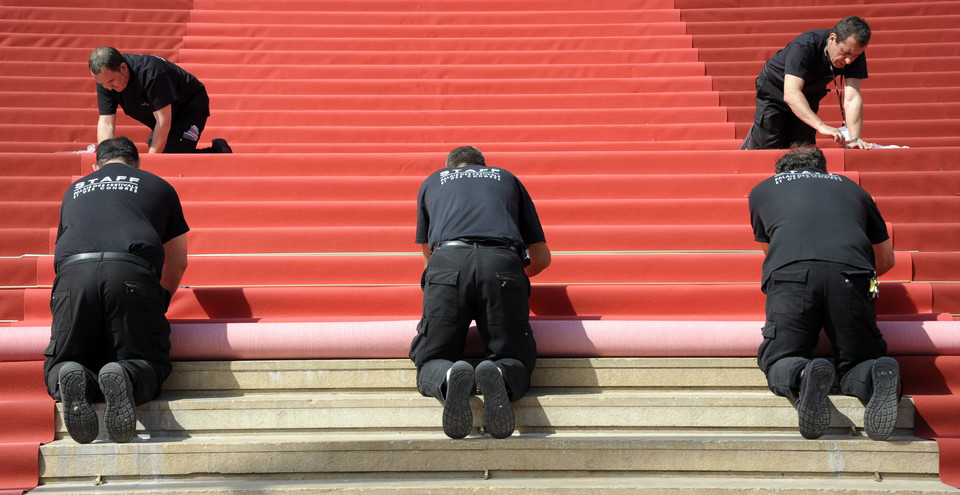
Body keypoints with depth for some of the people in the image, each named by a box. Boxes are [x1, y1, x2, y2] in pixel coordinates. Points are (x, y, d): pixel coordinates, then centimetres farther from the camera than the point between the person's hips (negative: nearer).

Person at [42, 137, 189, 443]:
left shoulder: (75, 189, 36)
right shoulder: (158, 186, 30)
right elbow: (178, 262, 35)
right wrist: (161, 301, 53)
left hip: (73, 271, 2)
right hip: (132, 271, -1)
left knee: (60, 365, 15)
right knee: (149, 365, 9)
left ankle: (72, 380, -22)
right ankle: (126, 378, -27)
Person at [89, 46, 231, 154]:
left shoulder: (150, 72, -37)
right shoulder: (105, 78, -16)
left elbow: (164, 123, -35)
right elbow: (106, 123, -17)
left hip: (191, 107, -8)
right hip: (162, 114, 8)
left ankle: (217, 151, 2)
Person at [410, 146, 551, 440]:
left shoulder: (432, 181, 36)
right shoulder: (506, 178, 36)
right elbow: (542, 257, 36)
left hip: (447, 263, 0)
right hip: (503, 261, 0)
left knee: (431, 362, 9)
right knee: (516, 360, 9)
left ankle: (448, 380, -28)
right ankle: (499, 377, -27)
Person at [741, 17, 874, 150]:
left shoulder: (855, 53, -25)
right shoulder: (804, 46, -39)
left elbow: (852, 98, -32)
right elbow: (791, 94, -50)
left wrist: (854, 139, -46)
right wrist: (821, 126, -62)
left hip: (809, 96, 4)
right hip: (774, 90, -4)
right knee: (769, 147, -6)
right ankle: (752, 141, 28)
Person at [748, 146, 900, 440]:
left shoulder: (762, 189, 33)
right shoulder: (850, 187, 36)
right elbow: (886, 259, 41)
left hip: (789, 274, -1)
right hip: (850, 273, 1)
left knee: (778, 360, 12)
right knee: (859, 361, 15)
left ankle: (801, 377, -24)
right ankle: (878, 377, -21)